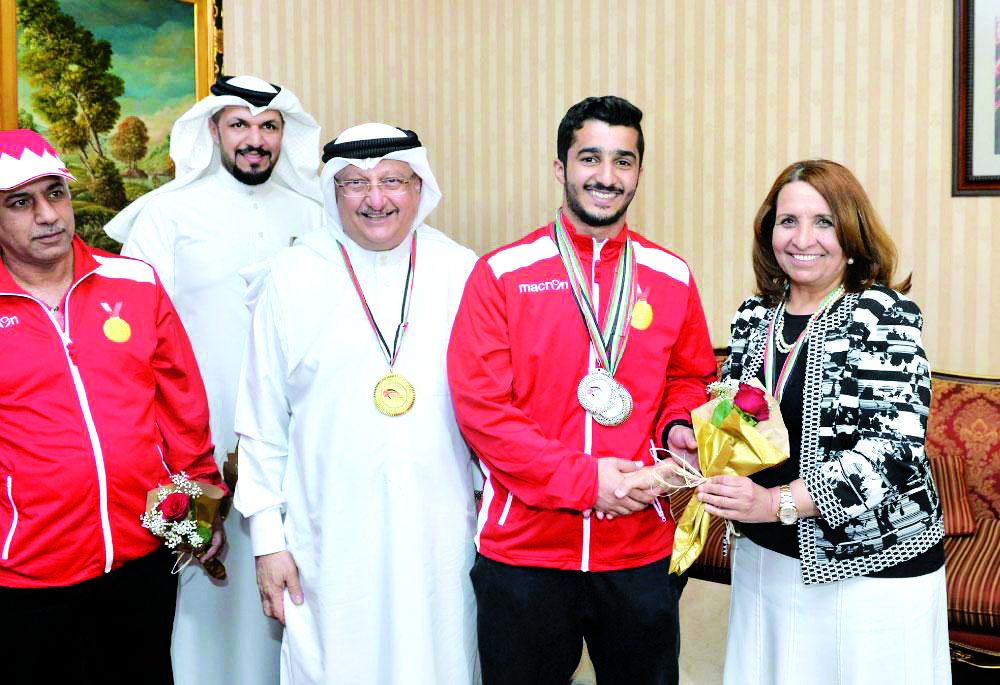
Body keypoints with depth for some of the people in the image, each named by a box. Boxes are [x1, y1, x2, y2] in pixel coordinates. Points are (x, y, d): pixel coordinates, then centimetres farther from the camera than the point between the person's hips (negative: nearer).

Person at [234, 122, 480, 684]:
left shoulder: (460, 273, 2)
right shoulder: (291, 279, 1)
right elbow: (262, 422, 4)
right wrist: (267, 536, 2)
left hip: (442, 538, 1)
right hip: (331, 547, 0)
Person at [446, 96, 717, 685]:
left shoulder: (672, 277, 4)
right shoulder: (501, 275, -5)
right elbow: (479, 406, -10)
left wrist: (679, 429, -6)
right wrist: (582, 478, -16)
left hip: (642, 550, 3)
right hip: (523, 551, -2)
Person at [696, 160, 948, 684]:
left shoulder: (883, 316, -13)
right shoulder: (755, 315, 4)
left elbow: (894, 449, -21)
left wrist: (779, 501, -28)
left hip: (872, 568, -5)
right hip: (764, 556, 5)